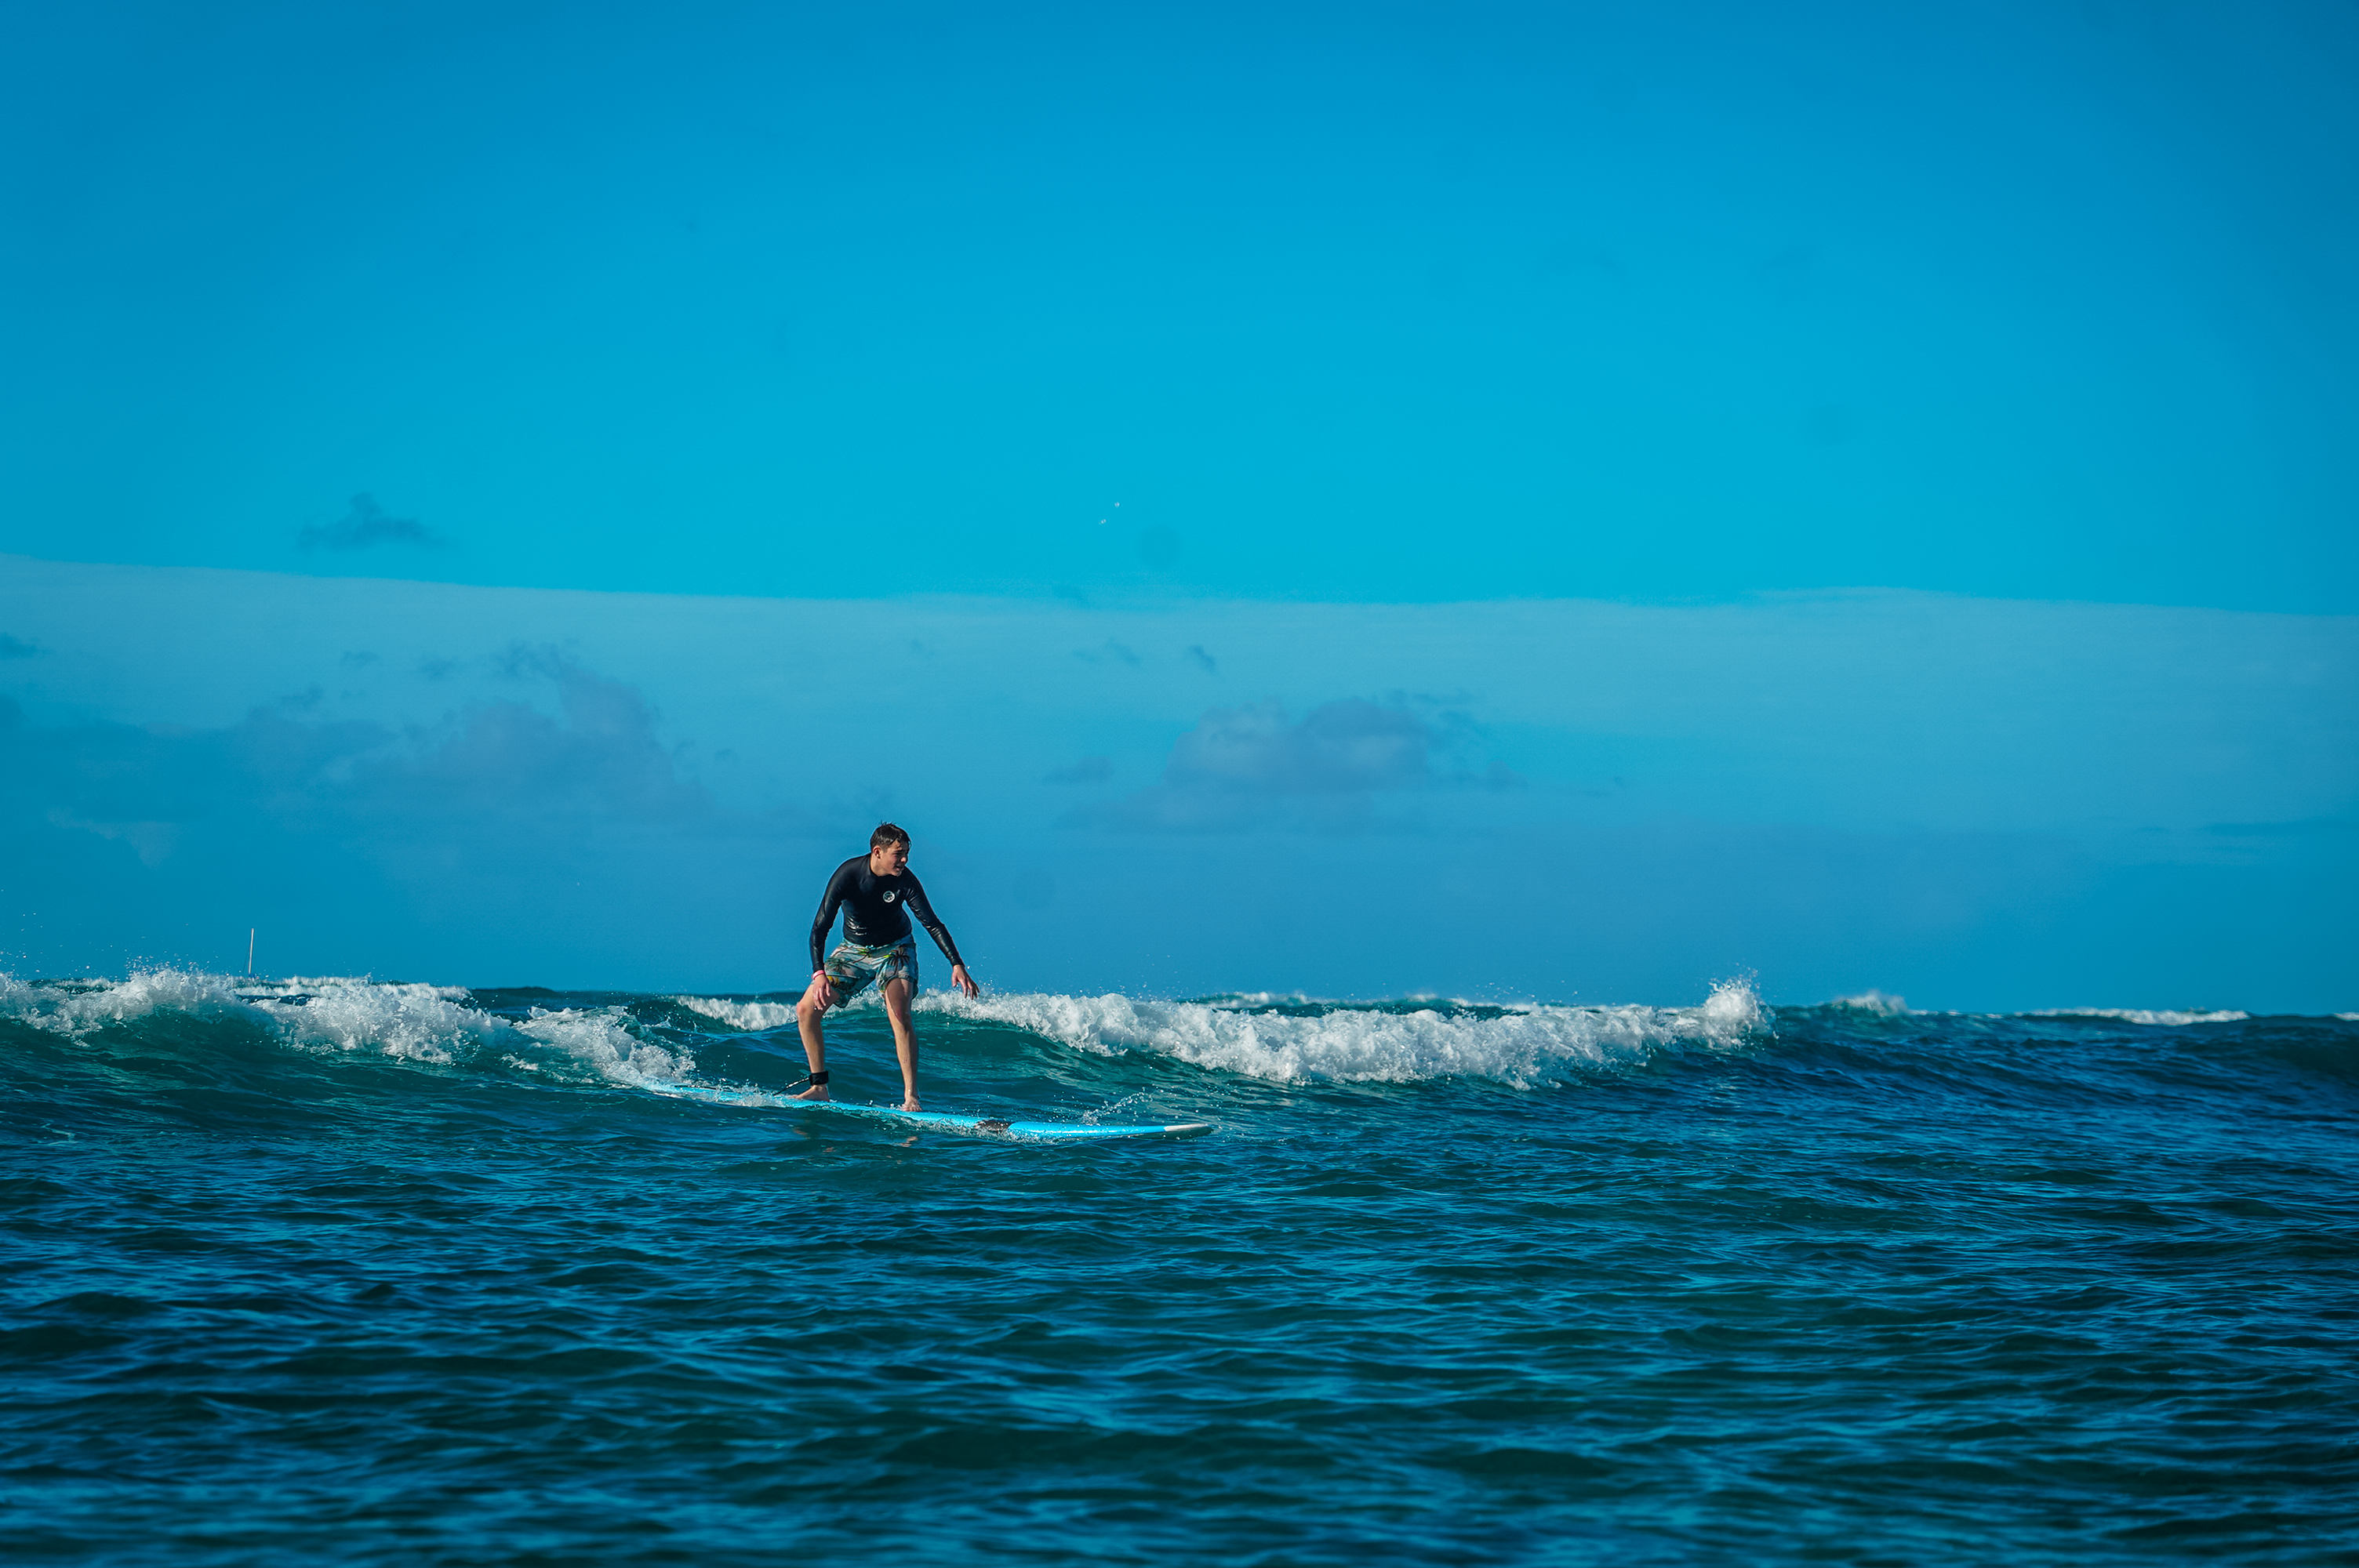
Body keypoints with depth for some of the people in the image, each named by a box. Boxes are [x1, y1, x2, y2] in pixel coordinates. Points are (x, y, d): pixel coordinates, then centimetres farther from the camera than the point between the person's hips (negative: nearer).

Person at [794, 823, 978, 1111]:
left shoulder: (905, 880, -21)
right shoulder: (847, 874, -25)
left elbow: (932, 924, -14)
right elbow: (820, 927, -27)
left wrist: (957, 964, -25)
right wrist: (819, 973, -41)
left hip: (895, 950, -2)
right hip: (854, 951, 2)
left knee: (899, 1015, -25)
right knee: (806, 1009, -7)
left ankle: (910, 1098, -25)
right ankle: (819, 1088, 4)